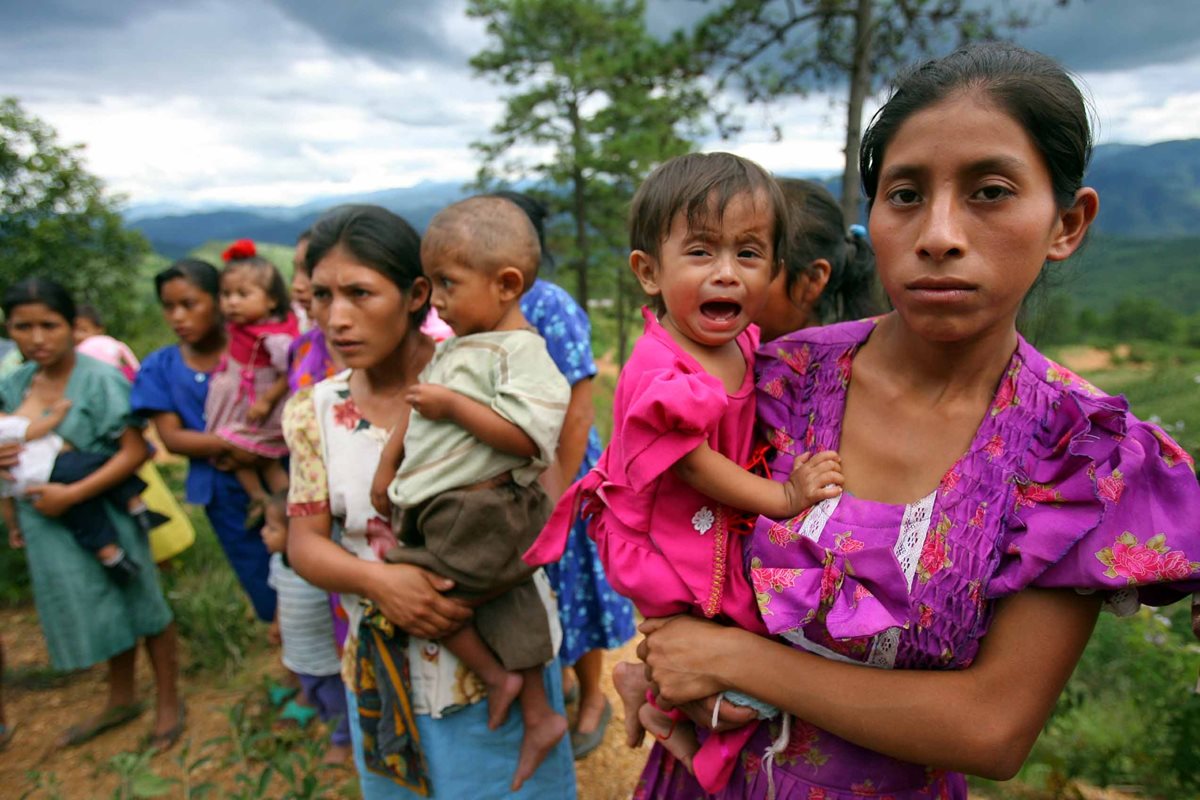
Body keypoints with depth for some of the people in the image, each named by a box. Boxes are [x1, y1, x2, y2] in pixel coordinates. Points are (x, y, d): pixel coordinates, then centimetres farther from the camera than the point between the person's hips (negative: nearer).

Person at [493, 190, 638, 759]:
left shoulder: (549, 307, -17)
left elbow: (578, 411, -19)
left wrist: (556, 494, -20)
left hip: (555, 472, -6)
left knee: (567, 583, 10)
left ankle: (592, 700, 34)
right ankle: (558, 679, 44)